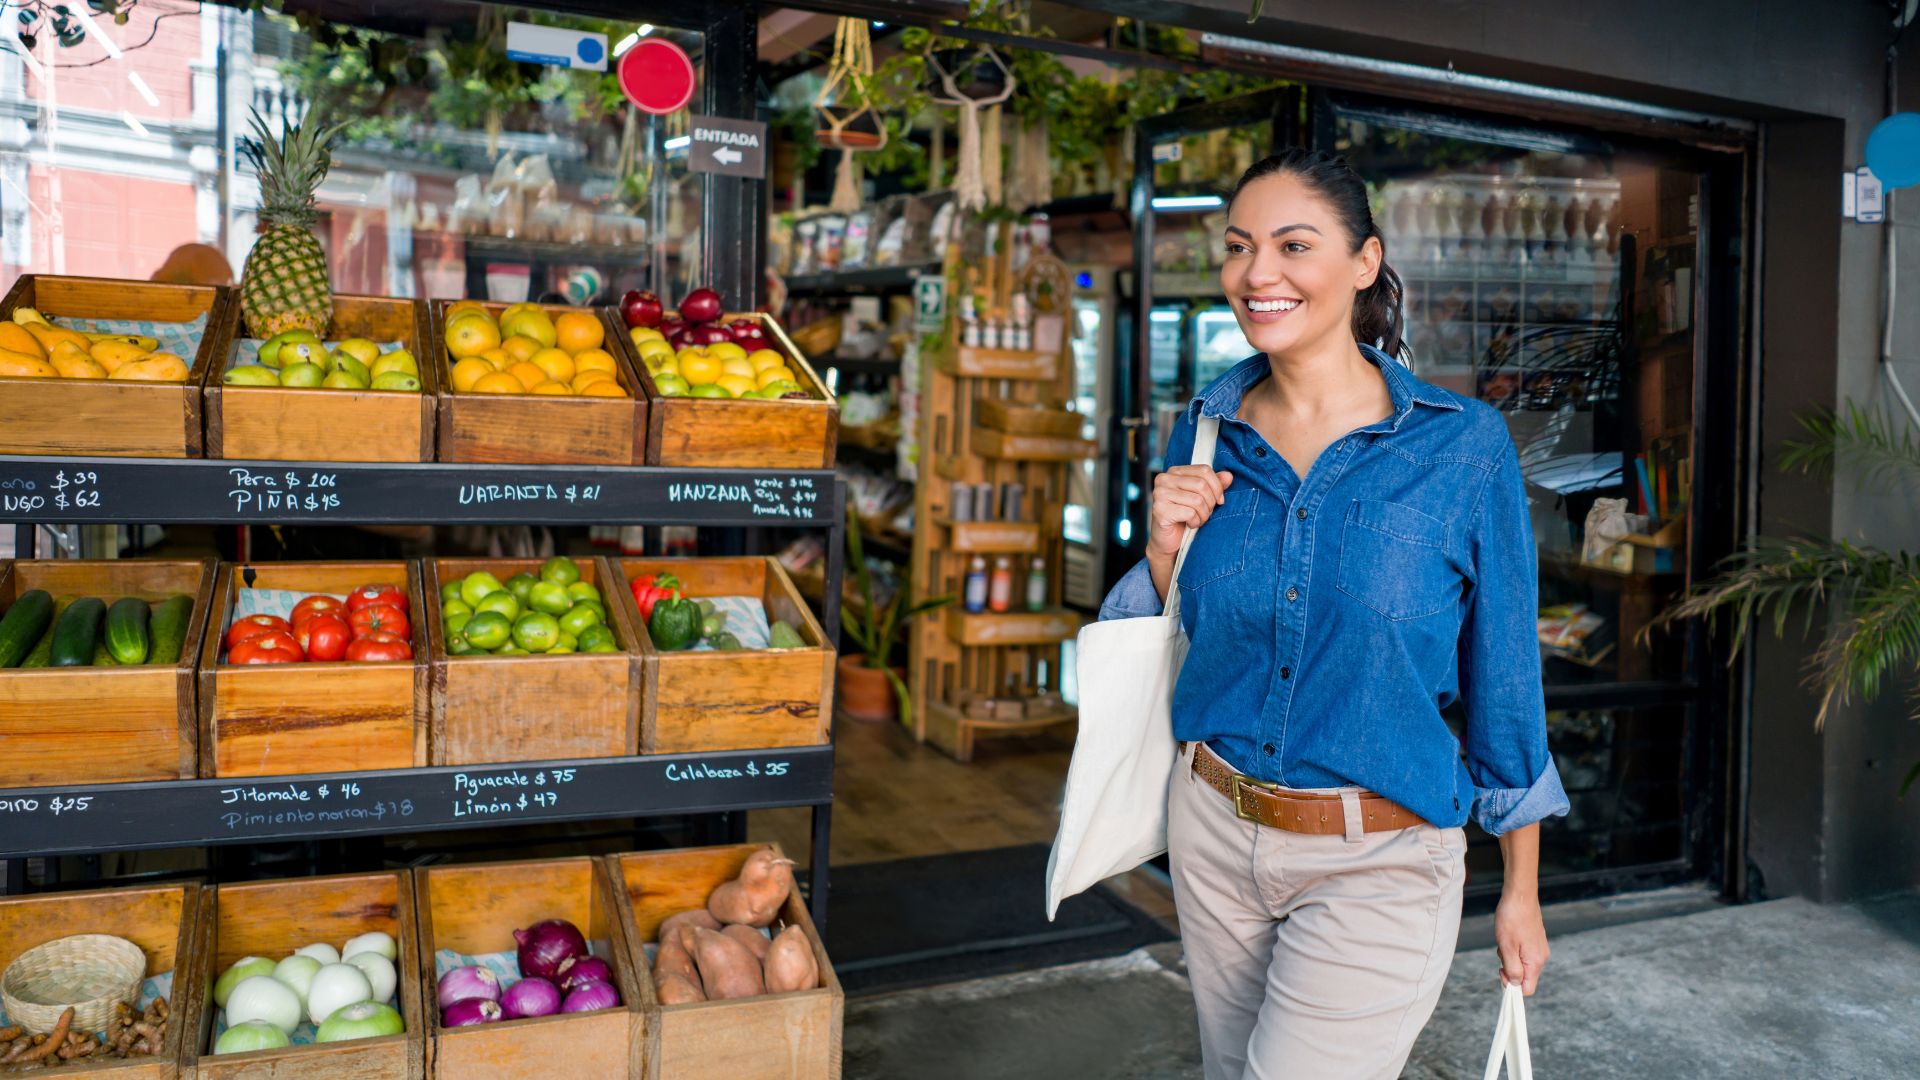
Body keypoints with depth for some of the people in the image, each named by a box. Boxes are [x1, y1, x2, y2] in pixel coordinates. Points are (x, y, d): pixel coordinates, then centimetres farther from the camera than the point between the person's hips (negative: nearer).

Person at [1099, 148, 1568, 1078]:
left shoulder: (1464, 445, -12)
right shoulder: (1207, 434, -1)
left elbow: (1503, 679, -5)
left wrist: (1521, 888, 0)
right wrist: (1166, 549, -12)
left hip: (1378, 863, -4)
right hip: (1214, 833, 5)